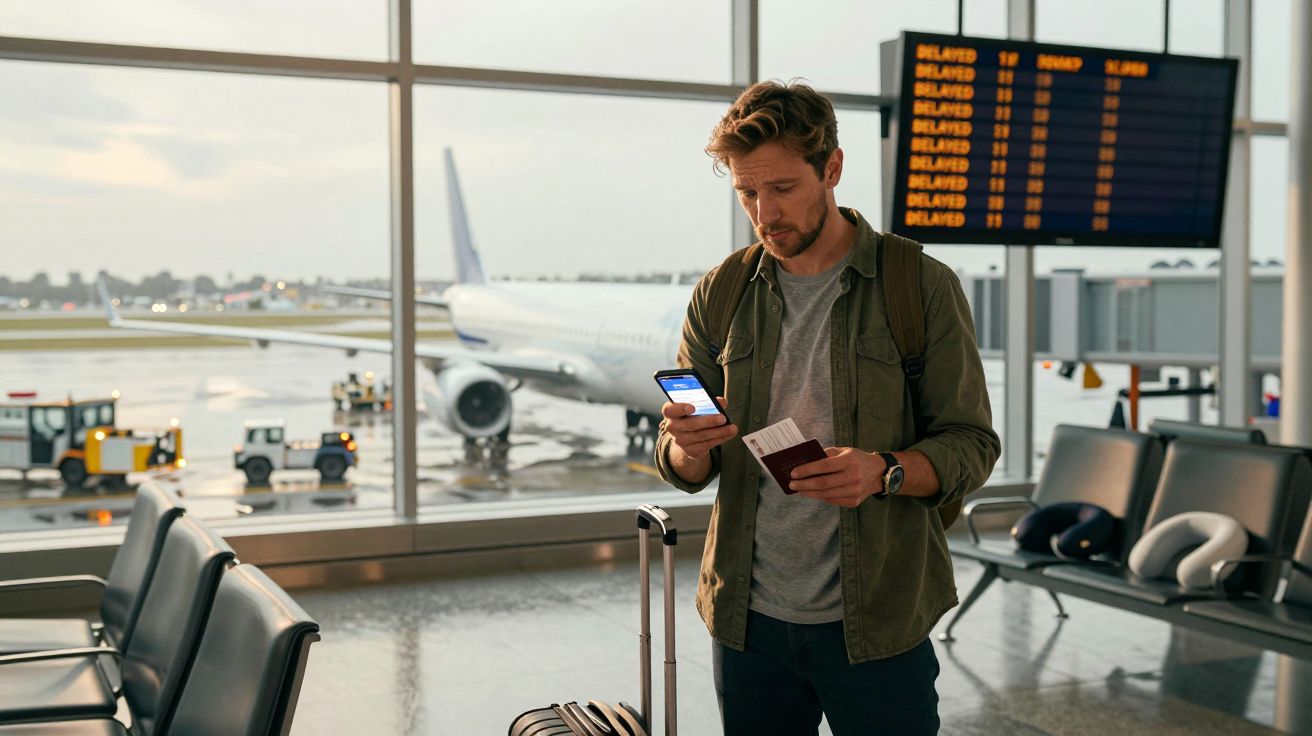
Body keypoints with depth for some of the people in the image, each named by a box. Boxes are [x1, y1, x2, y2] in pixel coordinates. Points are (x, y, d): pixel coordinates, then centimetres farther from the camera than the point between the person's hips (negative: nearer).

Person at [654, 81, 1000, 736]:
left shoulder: (923, 287, -5)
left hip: (875, 625, -2)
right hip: (748, 620, 3)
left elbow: (971, 445, -5)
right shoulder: (720, 295, 4)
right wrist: (688, 448, -18)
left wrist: (883, 471, -24)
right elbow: (683, 469, 6)